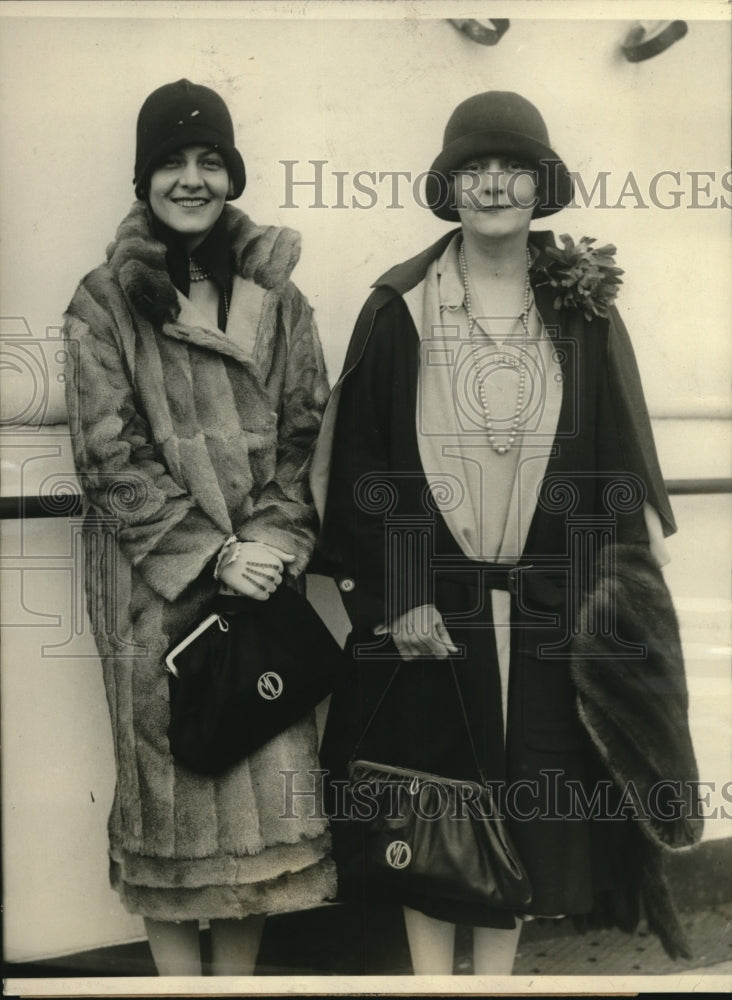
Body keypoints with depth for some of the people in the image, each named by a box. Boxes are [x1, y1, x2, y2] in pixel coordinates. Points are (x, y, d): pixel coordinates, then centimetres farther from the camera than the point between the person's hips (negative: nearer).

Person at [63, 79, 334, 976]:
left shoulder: (273, 296, 9)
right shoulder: (102, 305, 0)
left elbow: (306, 435, 7)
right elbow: (110, 458, -6)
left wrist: (274, 544, -9)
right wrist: (212, 555, -13)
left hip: (263, 574, 3)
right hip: (153, 588, -2)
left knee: (264, 770, 4)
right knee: (170, 769, 4)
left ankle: (239, 970, 21)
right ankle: (178, 971, 20)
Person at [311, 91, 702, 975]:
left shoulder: (583, 310, 3)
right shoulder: (400, 310, -2)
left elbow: (622, 460, 4)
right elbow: (360, 459, -4)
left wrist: (612, 587, -3)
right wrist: (391, 596, -9)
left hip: (545, 604, 2)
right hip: (427, 604, -1)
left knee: (525, 801, 11)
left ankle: (496, 973, 29)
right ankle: (431, 974, 26)